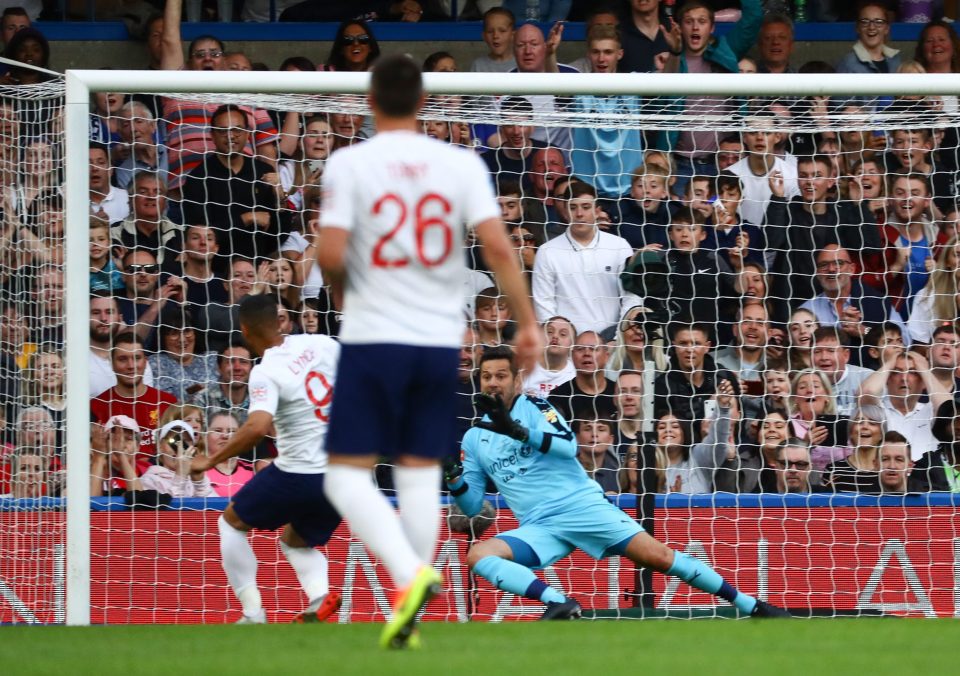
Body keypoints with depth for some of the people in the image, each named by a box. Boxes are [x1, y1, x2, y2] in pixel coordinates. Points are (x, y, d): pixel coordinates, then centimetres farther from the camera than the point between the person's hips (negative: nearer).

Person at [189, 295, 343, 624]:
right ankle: (320, 595, -4)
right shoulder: (320, 344, 1)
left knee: (231, 521, 18)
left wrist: (211, 460, -20)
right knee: (295, 541, 28)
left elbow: (258, 426, -30)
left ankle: (253, 614, 8)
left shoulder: (266, 373, -16)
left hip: (297, 474, -6)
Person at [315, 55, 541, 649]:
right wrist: (527, 322, 0)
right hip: (441, 338, 3)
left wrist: (342, 291, 10)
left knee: (349, 474, 1)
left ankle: (411, 573, -22)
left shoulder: (349, 163, -5)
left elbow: (330, 254, -12)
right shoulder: (461, 164, 2)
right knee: (421, 471, 11)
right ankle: (409, 610, 9)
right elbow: (498, 246, -6)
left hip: (373, 338, -3)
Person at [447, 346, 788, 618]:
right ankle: (559, 604, -34)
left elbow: (569, 445, -14)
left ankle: (752, 606, -5)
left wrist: (520, 432, -26)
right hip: (539, 528, 3)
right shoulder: (474, 439, 14)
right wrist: (454, 481, -7)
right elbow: (472, 506, 14)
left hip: (582, 505, -3)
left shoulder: (533, 407, 3)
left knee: (657, 556, -14)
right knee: (478, 555, -24)